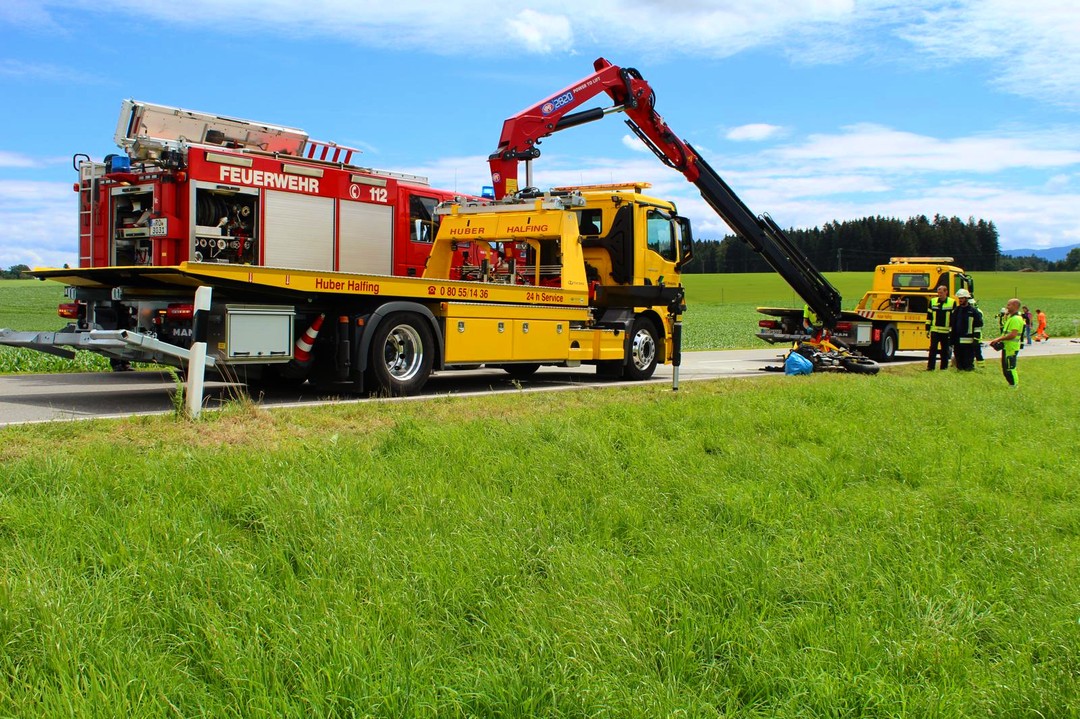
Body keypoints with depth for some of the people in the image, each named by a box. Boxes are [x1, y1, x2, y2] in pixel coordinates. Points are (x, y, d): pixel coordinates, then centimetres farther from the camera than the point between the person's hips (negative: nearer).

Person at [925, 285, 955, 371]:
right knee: (933, 348, -6)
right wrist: (927, 329, 7)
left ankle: (944, 367, 15)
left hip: (946, 331, -1)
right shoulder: (933, 301, 6)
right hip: (934, 330, 1)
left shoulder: (952, 302, 0)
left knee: (945, 350, 7)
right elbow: (929, 316, 10)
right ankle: (930, 367, -3)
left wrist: (953, 331, -2)